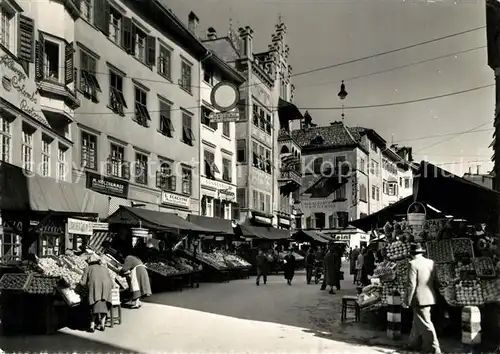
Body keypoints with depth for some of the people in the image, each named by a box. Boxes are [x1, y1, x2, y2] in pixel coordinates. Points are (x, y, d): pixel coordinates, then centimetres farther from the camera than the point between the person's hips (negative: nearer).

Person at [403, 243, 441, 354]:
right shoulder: (431, 263, 7)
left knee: (425, 324, -1)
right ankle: (415, 343, 31)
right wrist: (433, 292, 27)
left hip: (419, 299, -8)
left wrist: (407, 301, -12)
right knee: (417, 322, 20)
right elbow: (435, 282, 13)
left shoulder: (413, 264, -15)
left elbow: (411, 284, -19)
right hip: (430, 298, 8)